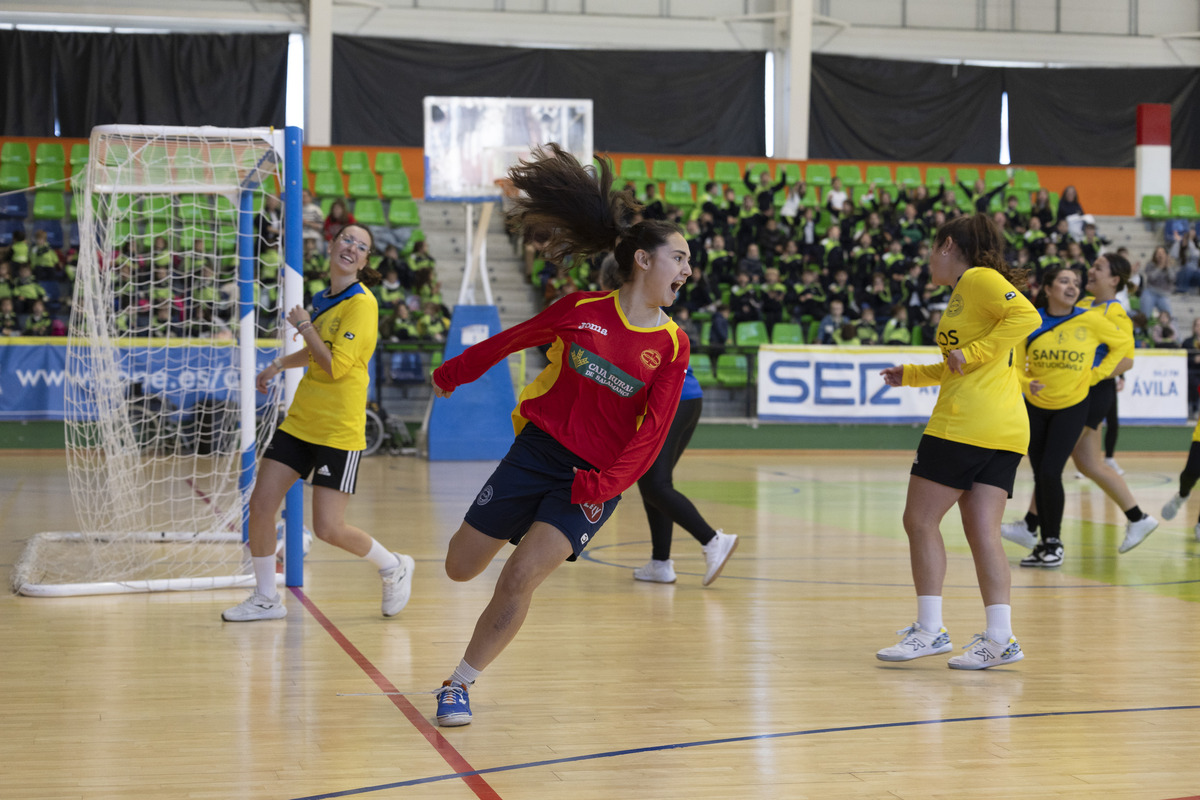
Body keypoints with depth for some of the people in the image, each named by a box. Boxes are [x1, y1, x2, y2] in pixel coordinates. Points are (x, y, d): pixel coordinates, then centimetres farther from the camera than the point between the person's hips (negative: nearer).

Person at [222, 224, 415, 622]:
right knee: (260, 503, -1)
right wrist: (280, 364, 25)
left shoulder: (361, 303, -13)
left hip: (339, 430, -7)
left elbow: (336, 365, -22)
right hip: (300, 421, 7)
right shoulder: (323, 298, 9)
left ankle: (394, 567, 20)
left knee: (328, 529, -8)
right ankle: (266, 598, 15)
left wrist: (304, 325, -12)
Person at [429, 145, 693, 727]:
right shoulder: (582, 310, -3)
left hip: (596, 478, -1)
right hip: (536, 451, 1)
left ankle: (459, 684, 2)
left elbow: (652, 433, -8)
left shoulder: (672, 347, -4)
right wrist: (453, 373, 23)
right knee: (460, 569, 7)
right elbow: (512, 339, 12)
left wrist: (604, 485, -20)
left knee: (520, 577, -16)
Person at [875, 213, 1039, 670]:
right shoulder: (968, 290, 23)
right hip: (1004, 431, 9)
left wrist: (972, 352, -19)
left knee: (920, 520, -1)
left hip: (967, 424, -9)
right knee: (983, 533, 4)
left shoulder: (978, 279, -5)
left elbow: (1025, 316, -21)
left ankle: (930, 630, -1)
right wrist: (911, 375, 34)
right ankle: (1000, 637, -2)